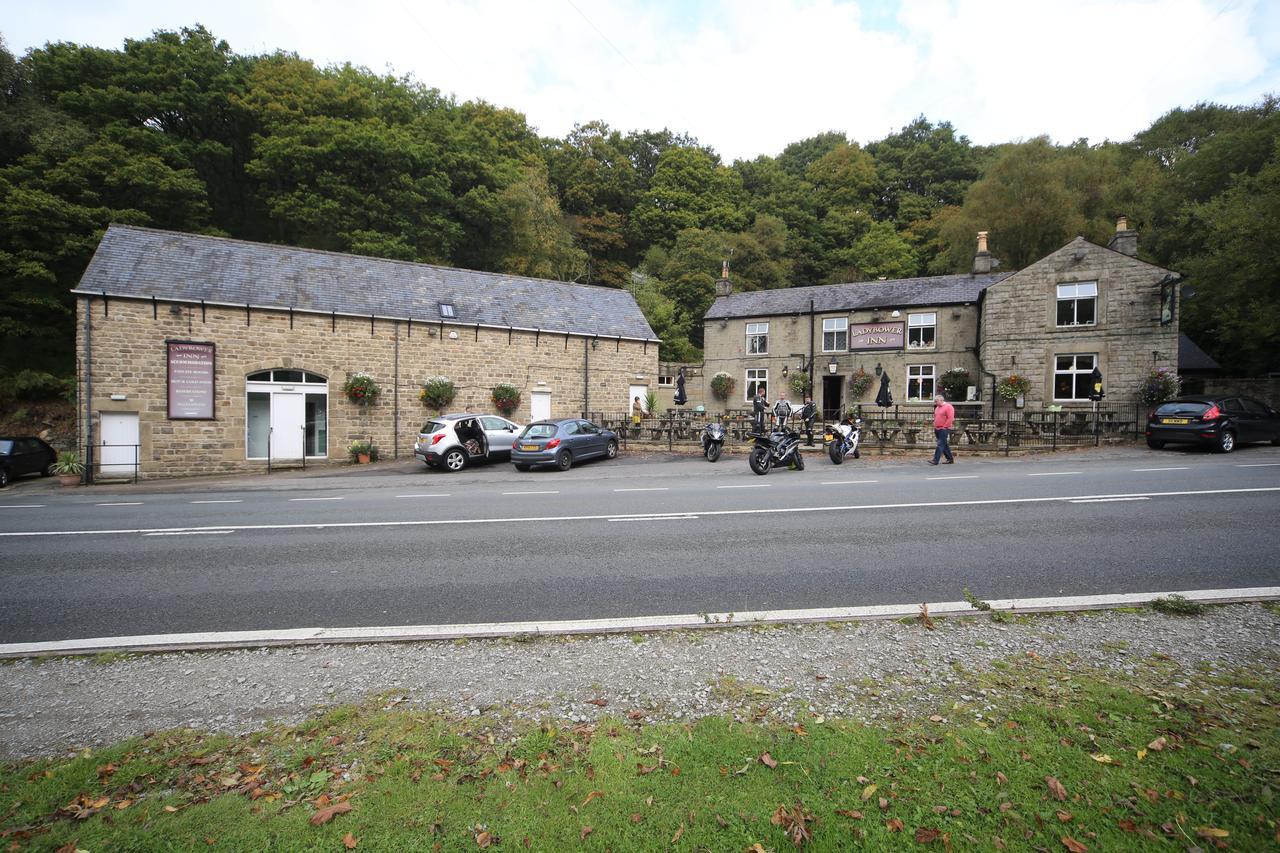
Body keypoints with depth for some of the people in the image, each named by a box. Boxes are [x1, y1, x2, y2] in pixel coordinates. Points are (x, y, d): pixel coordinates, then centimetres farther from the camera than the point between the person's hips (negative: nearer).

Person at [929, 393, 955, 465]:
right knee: (945, 445, 14)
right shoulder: (937, 408, 17)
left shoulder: (948, 407, -9)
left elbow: (950, 418, -16)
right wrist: (934, 426, 15)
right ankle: (950, 459, 23)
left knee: (940, 444, -11)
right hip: (937, 429, 9)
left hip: (944, 429, -9)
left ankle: (935, 460, -15)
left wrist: (944, 427, -15)